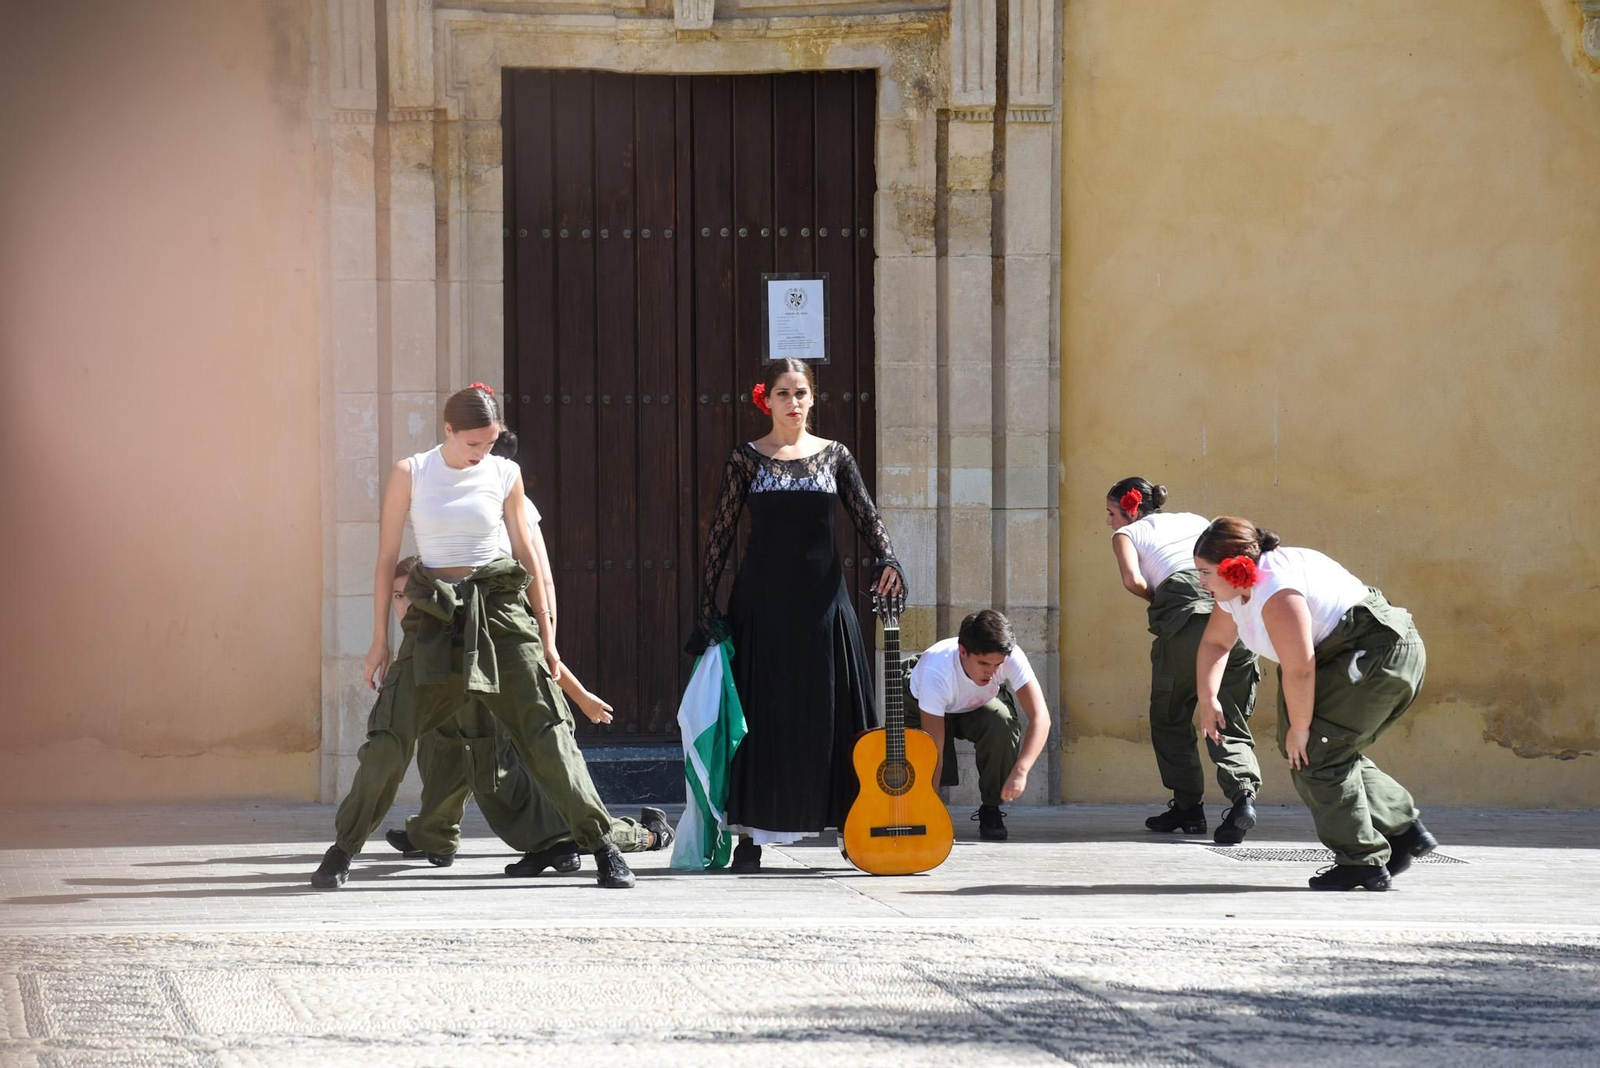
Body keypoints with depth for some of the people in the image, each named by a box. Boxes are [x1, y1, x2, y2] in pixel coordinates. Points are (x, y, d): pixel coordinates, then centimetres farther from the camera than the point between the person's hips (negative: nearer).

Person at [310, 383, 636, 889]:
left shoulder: (504, 474, 5)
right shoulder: (411, 474, 2)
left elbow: (527, 554, 11)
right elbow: (386, 557, 5)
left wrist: (547, 635, 9)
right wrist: (380, 640, 2)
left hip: (500, 610, 0)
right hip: (434, 615, 0)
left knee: (546, 731, -4)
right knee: (390, 735, -6)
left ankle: (601, 845, 1)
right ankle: (343, 850, 6)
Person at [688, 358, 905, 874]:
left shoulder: (834, 455, 9)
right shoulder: (747, 458, 4)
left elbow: (867, 518, 4)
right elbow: (719, 535, 4)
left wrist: (886, 559, -18)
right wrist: (706, 609, -2)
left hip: (822, 598, 1)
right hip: (763, 598, -1)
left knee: (833, 711, 0)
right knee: (763, 713, -3)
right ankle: (751, 835, 0)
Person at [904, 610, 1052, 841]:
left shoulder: (1011, 658, -36)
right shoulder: (936, 672, -42)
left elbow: (1040, 717, -39)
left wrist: (1020, 771, -52)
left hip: (979, 706, 2)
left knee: (1003, 725, -32)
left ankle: (990, 811, -10)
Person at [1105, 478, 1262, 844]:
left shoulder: (1126, 533, 17)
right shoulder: (1194, 520, 30)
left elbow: (1133, 580, -3)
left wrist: (1158, 601, 14)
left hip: (1187, 621, -4)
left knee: (1170, 718, 16)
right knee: (1229, 723, 5)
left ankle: (1188, 806, 16)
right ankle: (1243, 793, -21)